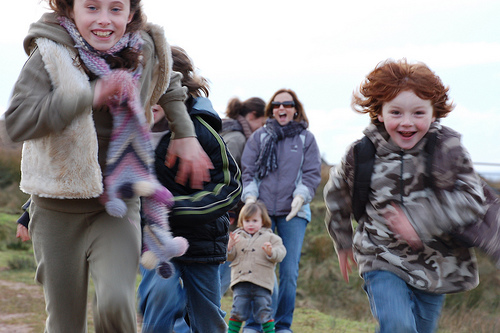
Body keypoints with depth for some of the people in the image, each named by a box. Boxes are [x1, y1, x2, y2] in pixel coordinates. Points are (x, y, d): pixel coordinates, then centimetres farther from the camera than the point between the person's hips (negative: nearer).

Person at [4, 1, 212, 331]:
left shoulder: (145, 51, -1)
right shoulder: (51, 56, -12)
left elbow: (168, 85, 24)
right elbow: (17, 121, -26)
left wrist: (185, 134, 14)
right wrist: (90, 96, -30)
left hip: (118, 205, 1)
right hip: (58, 209, -1)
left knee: (116, 303, -23)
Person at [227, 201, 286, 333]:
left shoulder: (270, 237, 8)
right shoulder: (237, 237, 14)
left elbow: (280, 253, 0)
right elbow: (230, 257, 9)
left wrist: (271, 252, -21)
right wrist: (229, 246, -11)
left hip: (262, 282, -2)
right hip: (240, 282, 2)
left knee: (263, 313, 0)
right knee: (238, 311, 1)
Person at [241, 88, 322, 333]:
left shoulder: (306, 139, 10)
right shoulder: (259, 137, 10)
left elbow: (312, 174, 6)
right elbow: (247, 170, 9)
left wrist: (300, 197, -11)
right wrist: (250, 196, -7)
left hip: (294, 213, 0)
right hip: (261, 211, 0)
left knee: (289, 272, -3)